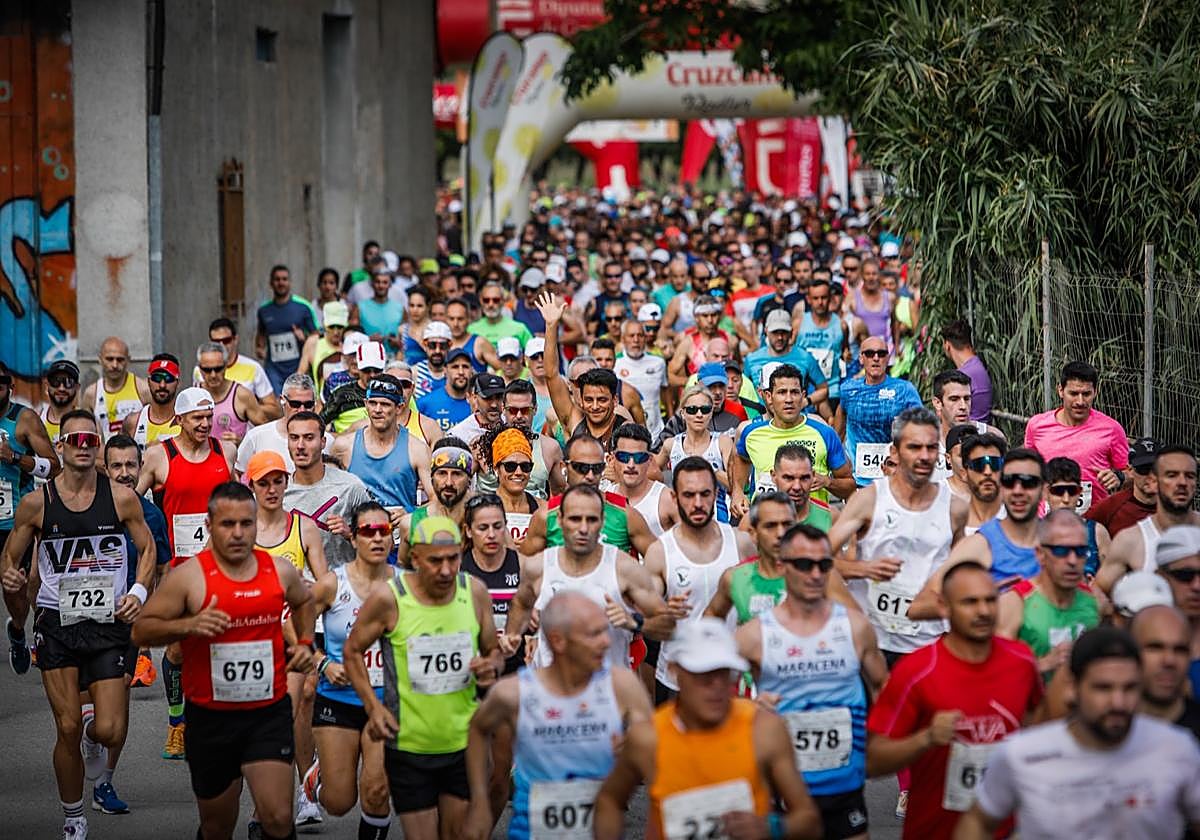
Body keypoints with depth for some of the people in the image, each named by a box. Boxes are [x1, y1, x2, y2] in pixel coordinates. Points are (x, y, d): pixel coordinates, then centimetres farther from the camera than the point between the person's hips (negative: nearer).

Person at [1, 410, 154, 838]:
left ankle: (95, 762, 32)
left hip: (109, 623, 0)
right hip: (57, 624, 0)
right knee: (67, 729, -2)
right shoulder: (36, 504, -1)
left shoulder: (121, 497, -1)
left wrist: (138, 592, -7)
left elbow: (148, 549, 9)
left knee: (110, 732, -7)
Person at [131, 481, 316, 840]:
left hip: (269, 712, 1)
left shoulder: (280, 571, 2)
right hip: (211, 716, -1)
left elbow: (303, 601, 25)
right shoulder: (189, 576, -10)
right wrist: (189, 625, -24)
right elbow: (141, 630, -9)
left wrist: (304, 642, 11)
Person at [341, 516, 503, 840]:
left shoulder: (475, 591, -4)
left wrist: (491, 666, -12)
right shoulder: (388, 597, -14)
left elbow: (493, 650, 12)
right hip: (409, 747, -3)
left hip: (465, 743, 3)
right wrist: (373, 706, -10)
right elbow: (352, 651, 0)